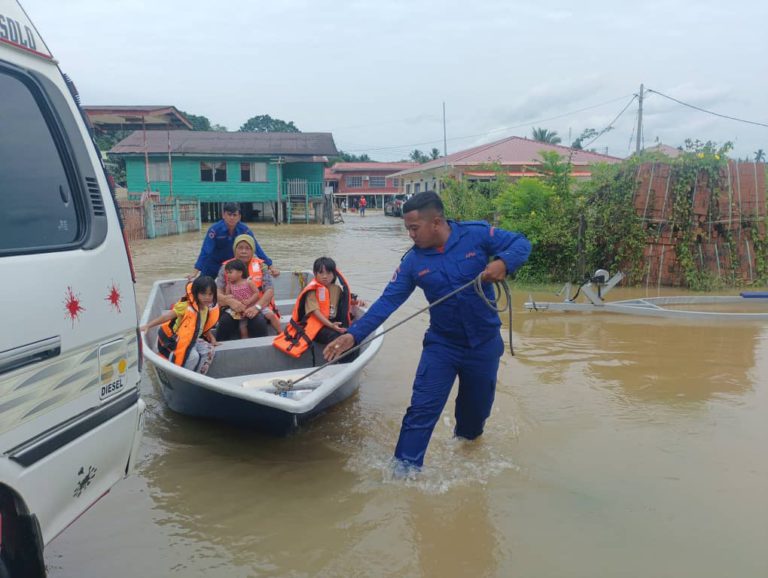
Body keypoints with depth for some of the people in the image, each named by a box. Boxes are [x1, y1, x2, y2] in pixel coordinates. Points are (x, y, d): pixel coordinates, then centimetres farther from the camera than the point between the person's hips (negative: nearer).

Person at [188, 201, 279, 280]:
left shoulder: (244, 230, -20)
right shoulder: (215, 229, -27)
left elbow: (256, 248, -21)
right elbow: (205, 251, -32)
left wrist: (271, 266, -27)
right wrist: (195, 271, -39)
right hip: (212, 265, -2)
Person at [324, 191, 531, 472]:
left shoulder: (477, 234, -13)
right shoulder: (413, 261, -8)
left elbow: (521, 243, -7)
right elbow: (387, 301, -11)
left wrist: (503, 262, -29)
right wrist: (353, 335, -22)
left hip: (484, 343, 0)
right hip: (441, 344, 0)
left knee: (476, 410, 18)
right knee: (421, 410, -8)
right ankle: (403, 470, 3)